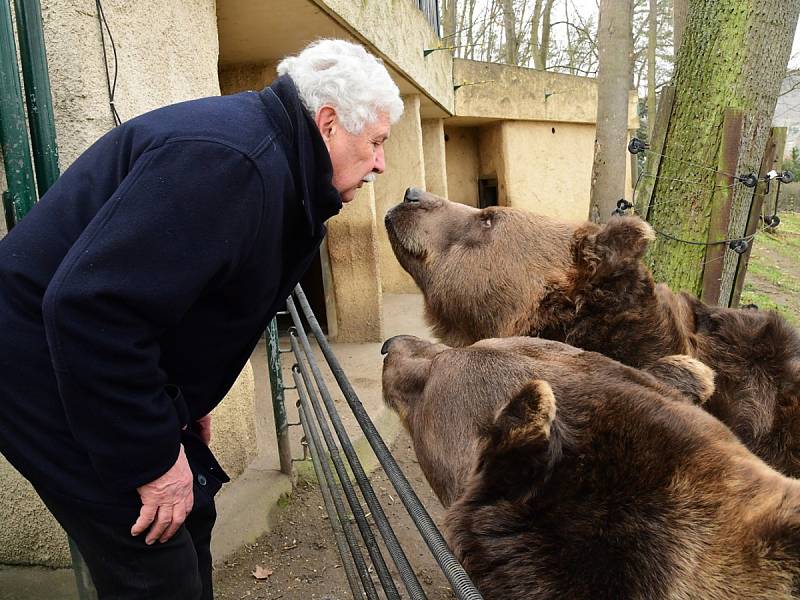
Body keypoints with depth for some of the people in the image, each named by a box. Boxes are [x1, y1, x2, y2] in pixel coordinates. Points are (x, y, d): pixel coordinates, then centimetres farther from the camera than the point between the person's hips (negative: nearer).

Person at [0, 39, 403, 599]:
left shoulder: (271, 153, 8)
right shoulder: (230, 158, -27)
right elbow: (91, 308, -32)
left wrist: (191, 400, 17)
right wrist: (152, 459, -24)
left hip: (118, 367, 10)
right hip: (50, 379, -10)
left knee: (192, 518, 16)